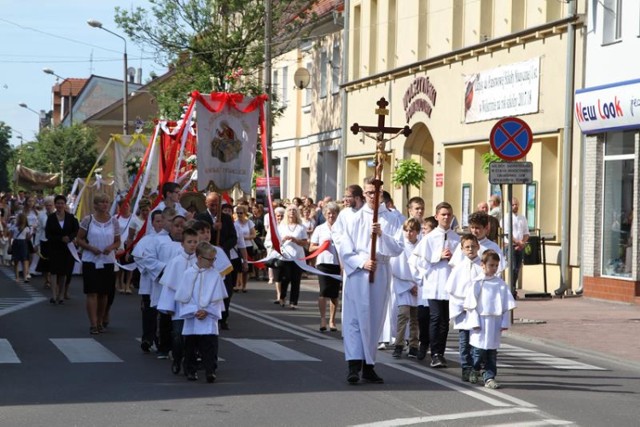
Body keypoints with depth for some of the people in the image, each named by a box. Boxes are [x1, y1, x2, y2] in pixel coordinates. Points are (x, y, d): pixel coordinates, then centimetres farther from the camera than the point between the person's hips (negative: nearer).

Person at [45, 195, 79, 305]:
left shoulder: (71, 217, 3)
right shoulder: (51, 218, 0)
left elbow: (77, 231, 3)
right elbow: (47, 234, -4)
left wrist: (69, 237, -17)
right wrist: (61, 239, -15)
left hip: (67, 249, 1)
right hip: (54, 249, -1)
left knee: (63, 273, 6)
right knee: (55, 271, -11)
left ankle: (61, 295, 14)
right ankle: (54, 295, -16)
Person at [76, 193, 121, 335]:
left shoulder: (113, 221, 5)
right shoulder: (88, 220, -2)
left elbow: (118, 241, 11)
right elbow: (79, 239, 1)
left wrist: (111, 247, -11)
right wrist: (91, 248, -16)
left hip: (108, 261, 3)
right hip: (90, 261, -3)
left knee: (104, 293, 8)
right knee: (92, 292, -7)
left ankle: (100, 321, 24)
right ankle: (93, 324, -7)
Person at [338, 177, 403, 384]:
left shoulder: (392, 220, 6)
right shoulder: (354, 219, 4)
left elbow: (398, 249, -1)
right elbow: (344, 249, 1)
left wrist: (382, 235, -16)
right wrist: (362, 262, -13)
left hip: (380, 274, 2)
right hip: (356, 274, -1)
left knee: (374, 321, 6)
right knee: (355, 318, -7)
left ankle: (368, 365, 14)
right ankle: (354, 365, -11)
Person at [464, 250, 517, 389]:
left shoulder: (501, 283, 5)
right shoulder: (478, 283, -3)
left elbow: (507, 305, 7)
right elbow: (471, 304, -4)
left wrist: (505, 322, 2)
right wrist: (475, 322, -10)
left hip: (495, 322, 3)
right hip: (481, 321, -3)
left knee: (492, 352, 4)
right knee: (479, 350, 1)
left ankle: (489, 377, 7)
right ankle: (475, 371, 23)